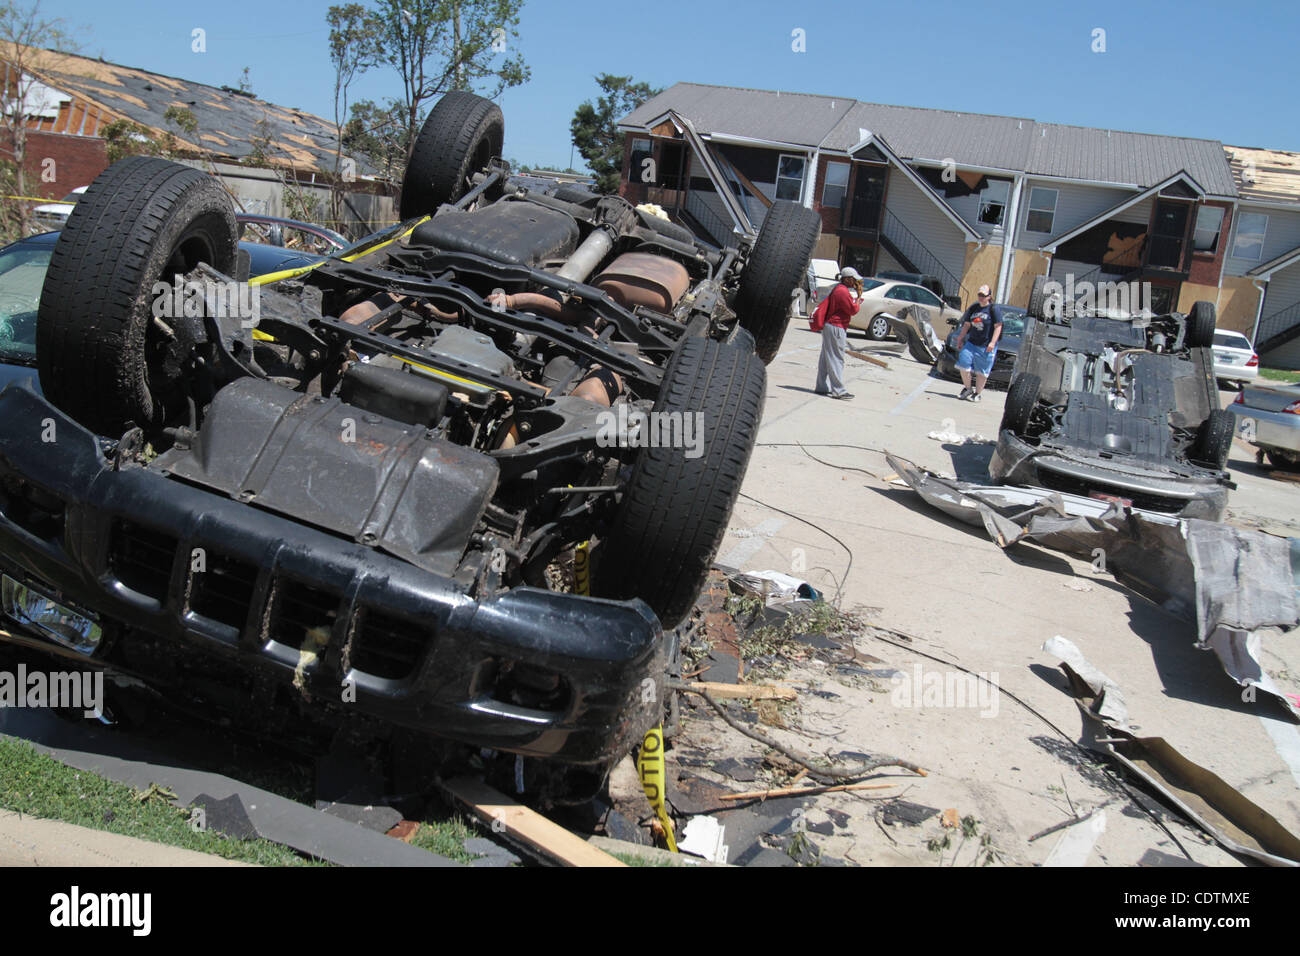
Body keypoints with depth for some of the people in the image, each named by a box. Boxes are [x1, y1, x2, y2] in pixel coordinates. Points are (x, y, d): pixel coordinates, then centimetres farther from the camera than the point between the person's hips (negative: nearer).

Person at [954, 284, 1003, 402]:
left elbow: (998, 327, -9)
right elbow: (966, 325, 18)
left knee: (982, 371, 2)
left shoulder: (994, 309, -5)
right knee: (963, 364, -5)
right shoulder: (973, 308, 11)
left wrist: (992, 342, -17)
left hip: (986, 347, -5)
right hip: (971, 343, 5)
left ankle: (977, 394, 13)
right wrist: (960, 339, 15)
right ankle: (967, 388, 13)